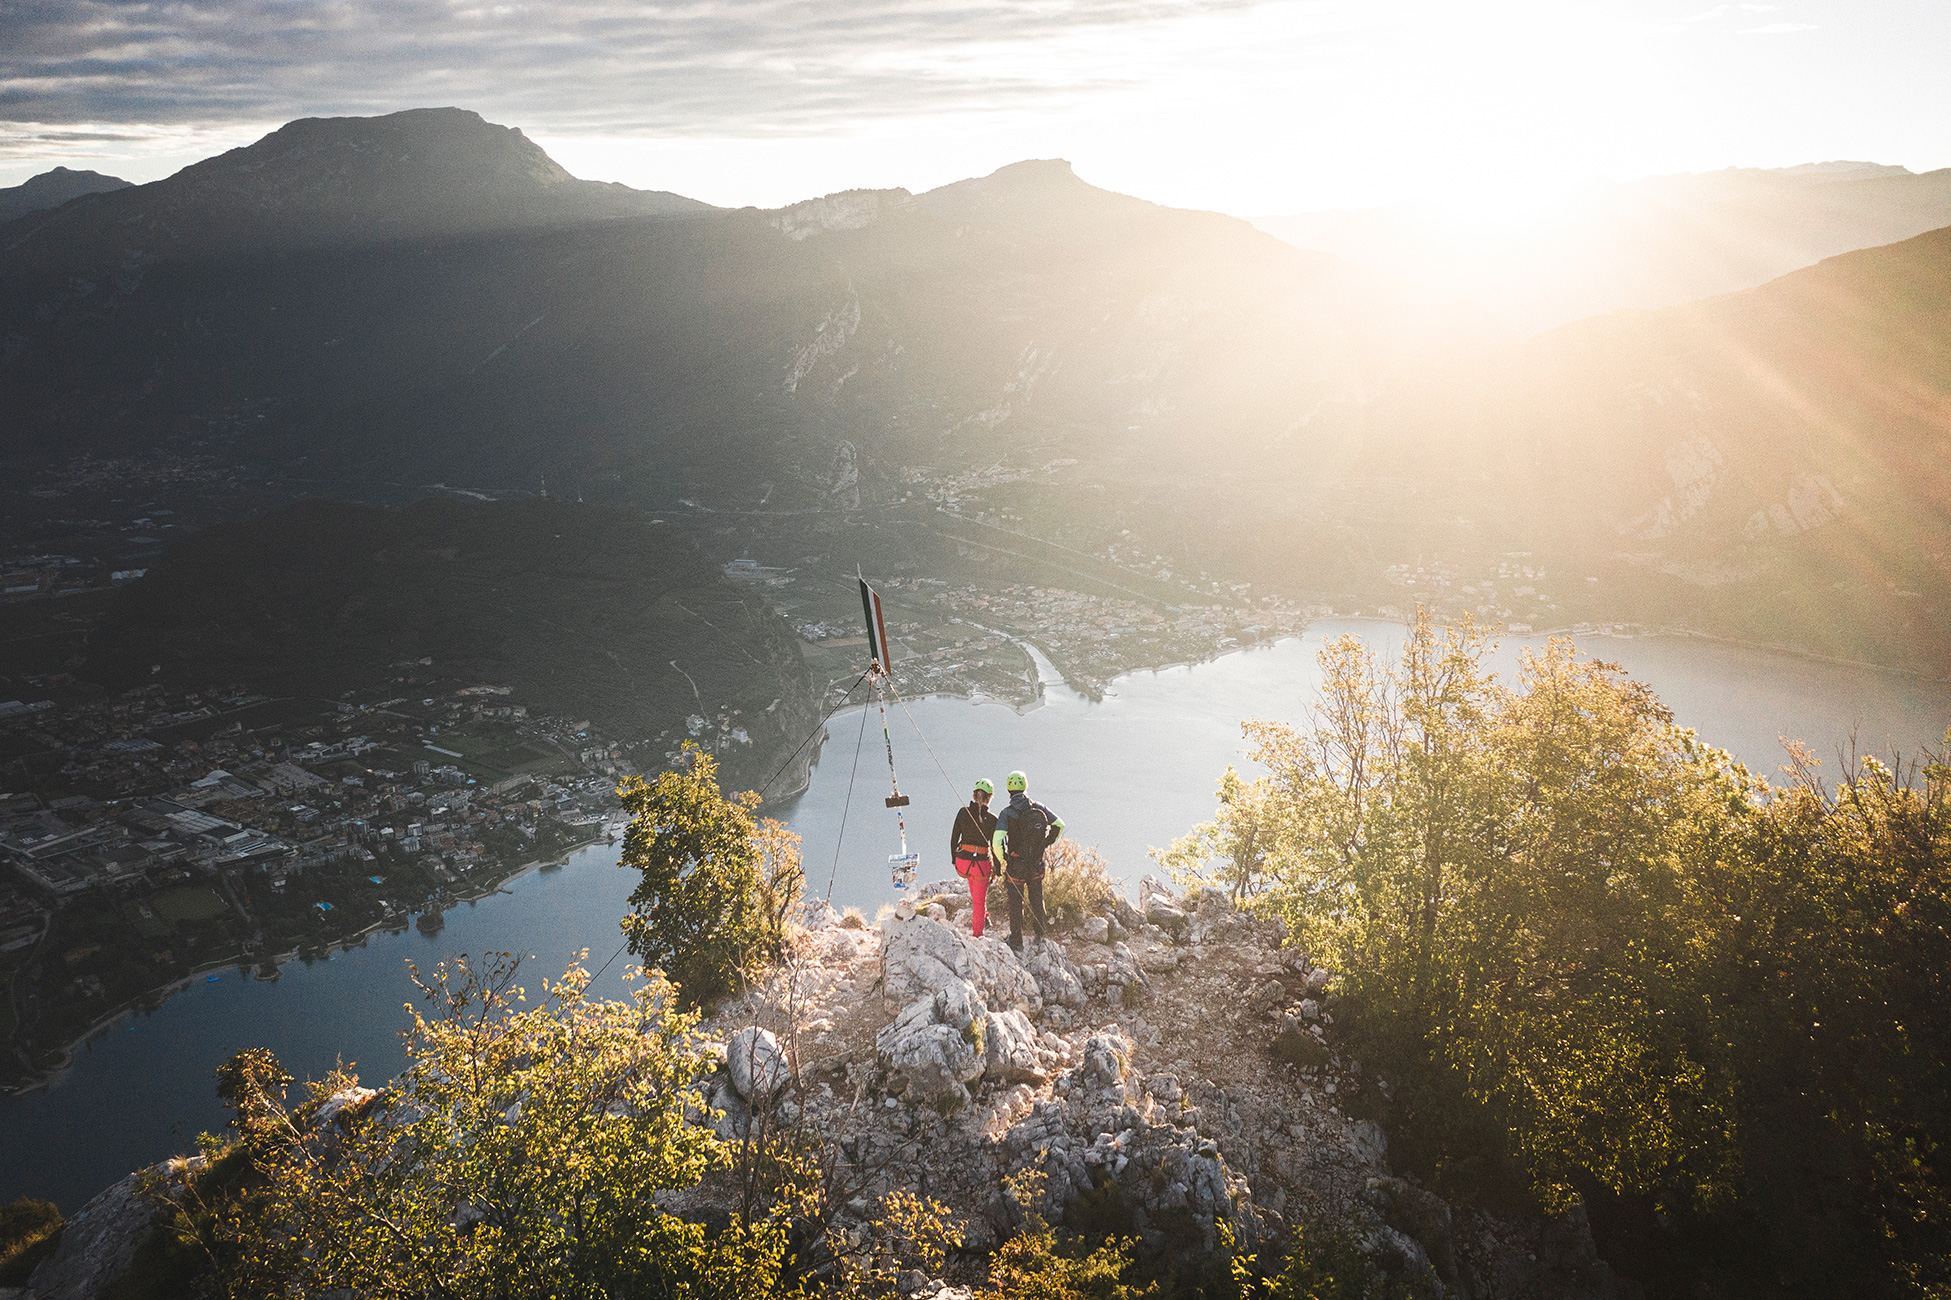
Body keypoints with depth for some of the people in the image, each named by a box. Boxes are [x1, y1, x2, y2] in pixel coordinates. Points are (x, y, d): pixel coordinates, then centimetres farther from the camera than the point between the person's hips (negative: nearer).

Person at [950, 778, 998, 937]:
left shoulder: (963, 813, -6)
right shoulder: (992, 819, -11)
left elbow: (954, 839, 1)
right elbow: (995, 847, -6)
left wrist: (954, 860, 15)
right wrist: (996, 869, 7)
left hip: (962, 861, 2)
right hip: (982, 863, -2)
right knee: (980, 899, 17)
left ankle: (984, 914, 39)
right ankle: (978, 934, 25)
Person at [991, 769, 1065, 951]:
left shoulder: (1007, 813, -18)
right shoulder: (1038, 807, -7)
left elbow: (997, 842, -25)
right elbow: (1059, 824, 1)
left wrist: (1003, 861, -9)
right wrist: (1047, 843, 12)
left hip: (1016, 865, -3)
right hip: (1036, 864, 3)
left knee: (1015, 902, 11)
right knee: (1037, 899, 23)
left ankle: (1016, 941, 21)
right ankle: (1040, 931, 39)